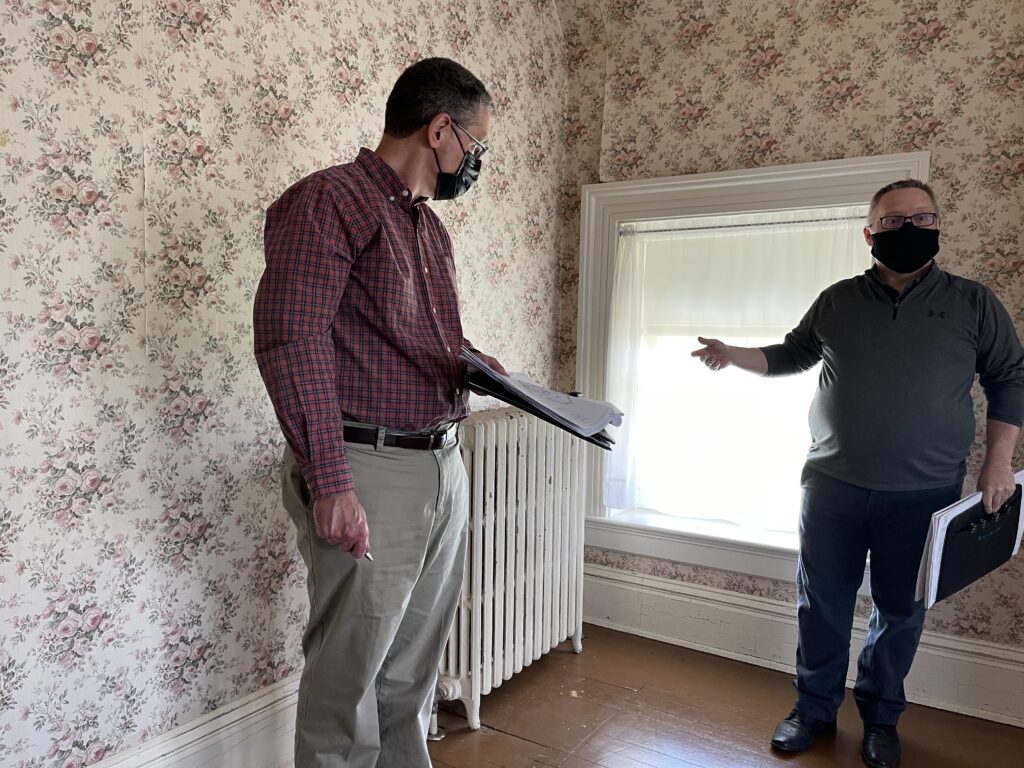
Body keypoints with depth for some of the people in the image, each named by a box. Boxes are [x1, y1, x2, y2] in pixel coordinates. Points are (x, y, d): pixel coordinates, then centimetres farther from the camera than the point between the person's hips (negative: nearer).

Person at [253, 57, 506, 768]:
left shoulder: (431, 228, 18)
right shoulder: (329, 199, -8)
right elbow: (290, 341, -18)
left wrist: (469, 362, 8)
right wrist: (330, 485, -23)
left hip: (444, 466, 8)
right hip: (368, 472, -8)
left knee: (415, 674, 18)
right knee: (348, 681, 6)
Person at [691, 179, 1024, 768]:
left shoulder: (973, 303, 2)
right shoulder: (838, 301, 5)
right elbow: (792, 355, 15)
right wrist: (732, 355, -1)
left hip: (924, 494, -1)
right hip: (833, 485, 1)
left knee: (901, 611, 12)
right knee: (822, 603, 9)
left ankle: (882, 716, 34)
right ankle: (815, 708, 29)